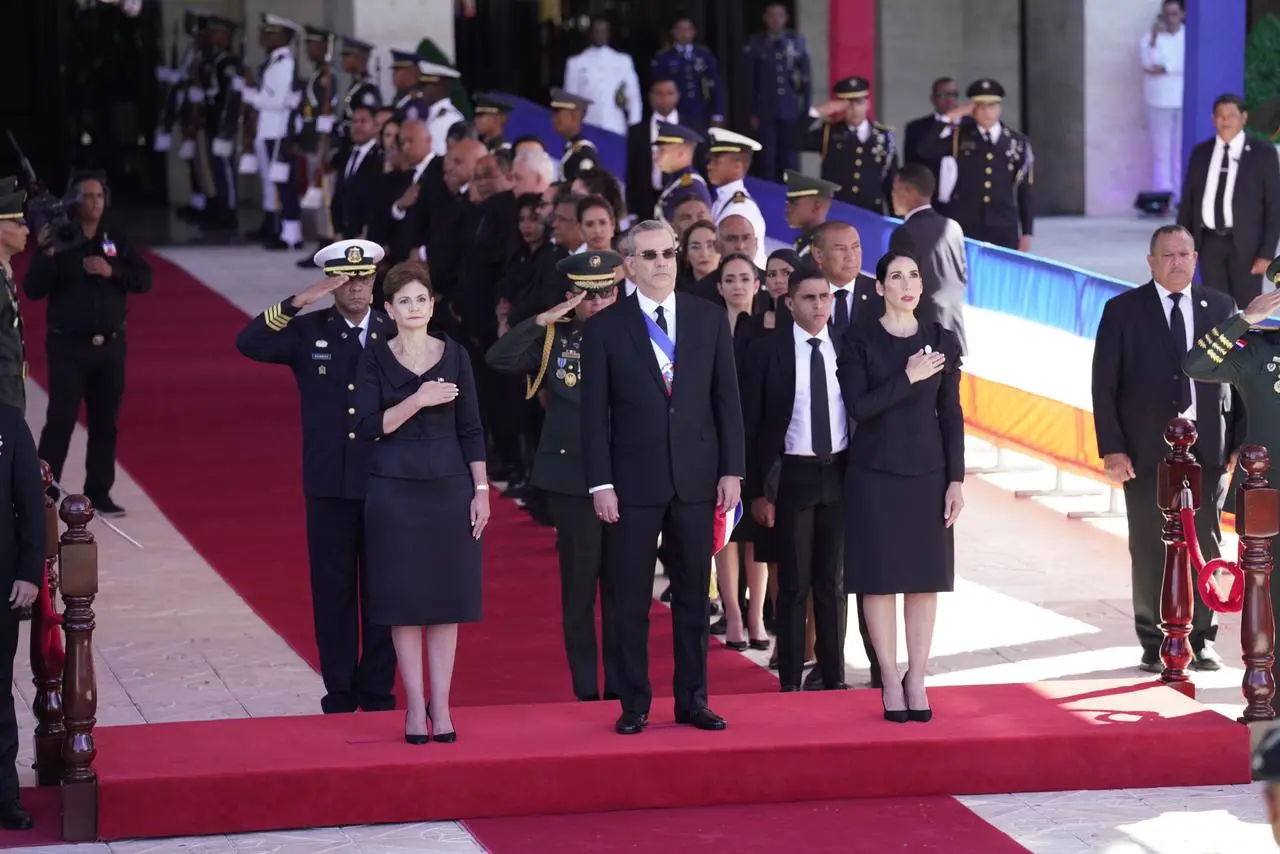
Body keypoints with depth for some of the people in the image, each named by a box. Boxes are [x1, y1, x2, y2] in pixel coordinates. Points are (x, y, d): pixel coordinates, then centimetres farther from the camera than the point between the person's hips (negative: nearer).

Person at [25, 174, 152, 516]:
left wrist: (113, 272, -14)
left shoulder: (116, 240, 6)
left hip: (110, 346, 4)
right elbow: (33, 290, -10)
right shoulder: (59, 239, -4)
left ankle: (98, 492, 16)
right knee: (61, 419, -10)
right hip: (68, 346, -4)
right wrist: (47, 254, -24)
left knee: (105, 422, 8)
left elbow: (144, 279, 1)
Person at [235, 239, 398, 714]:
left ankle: (378, 695, 16)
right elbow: (249, 344, -13)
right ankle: (340, 696, 13)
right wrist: (299, 302, -21)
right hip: (330, 485, 0)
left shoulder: (395, 335, 2)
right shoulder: (308, 331, 2)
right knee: (333, 594, 5)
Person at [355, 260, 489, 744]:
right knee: (404, 600, 0)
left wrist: (481, 490, 0)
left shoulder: (454, 355, 4)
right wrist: (418, 401, -18)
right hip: (394, 491, -1)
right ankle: (415, 704, 6)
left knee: (447, 598, 2)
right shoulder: (375, 359, 1)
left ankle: (441, 703, 6)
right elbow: (368, 426, -8)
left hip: (449, 487, 1)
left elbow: (471, 429, 5)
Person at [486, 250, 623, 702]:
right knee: (578, 586, 4)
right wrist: (542, 321, -13)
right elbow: (498, 359, -11)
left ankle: (621, 688, 15)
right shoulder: (553, 339, 3)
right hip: (572, 478, 0)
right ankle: (585, 690, 10)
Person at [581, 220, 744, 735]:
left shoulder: (709, 319, 6)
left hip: (696, 479, 2)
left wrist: (731, 471, 0)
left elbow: (726, 399, 7)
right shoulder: (605, 328, 0)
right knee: (631, 600, 2)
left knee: (693, 595, 8)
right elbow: (595, 413, -1)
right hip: (634, 481, -2)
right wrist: (601, 483, -7)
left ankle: (692, 700, 15)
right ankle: (634, 705, 9)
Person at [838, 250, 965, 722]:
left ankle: (917, 681, 9)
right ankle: (890, 680, 7)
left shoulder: (941, 341, 5)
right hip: (874, 474, -2)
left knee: (926, 578, 2)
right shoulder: (861, 342, -2)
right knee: (880, 578, 0)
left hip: (927, 474, 2)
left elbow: (951, 415, 5)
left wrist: (956, 479, 0)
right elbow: (858, 407, -12)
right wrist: (906, 378, -18)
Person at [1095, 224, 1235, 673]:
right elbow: (1104, 385, -1)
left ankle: (1201, 639, 15)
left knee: (1205, 547, 5)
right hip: (1147, 449, -1)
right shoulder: (1123, 311, 0)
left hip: (1207, 447, 1)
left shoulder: (1220, 308, 6)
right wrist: (1112, 448, -8)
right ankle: (1154, 643, 13)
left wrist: (1238, 443, -1)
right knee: (1150, 550, 4)